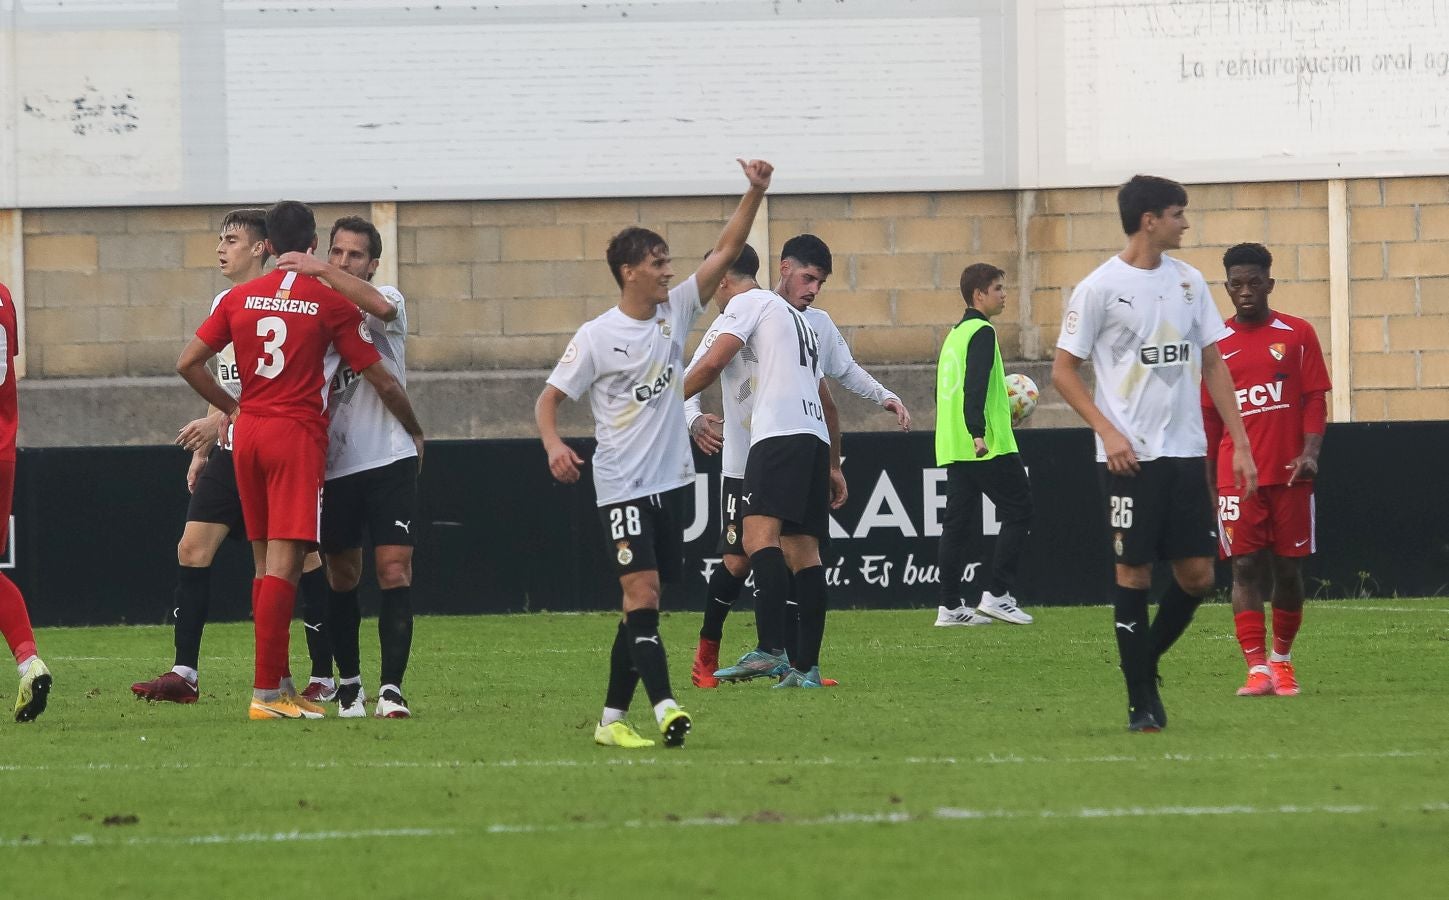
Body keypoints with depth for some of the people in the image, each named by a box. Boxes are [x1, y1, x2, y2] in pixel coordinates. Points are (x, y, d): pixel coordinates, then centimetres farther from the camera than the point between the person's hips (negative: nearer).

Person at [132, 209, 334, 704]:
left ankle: (324, 676, 6)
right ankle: (184, 673, -1)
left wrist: (219, 420, -23)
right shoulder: (223, 303, 15)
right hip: (228, 453, 8)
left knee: (302, 556, -1)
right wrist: (203, 448, 21)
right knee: (192, 548, -2)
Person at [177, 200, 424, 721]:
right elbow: (382, 383, 1)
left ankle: (279, 682, 16)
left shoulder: (240, 298, 8)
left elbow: (188, 363, 8)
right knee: (284, 564, -9)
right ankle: (267, 693, -15)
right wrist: (415, 431, 16)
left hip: (248, 432, 5)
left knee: (266, 563, 13)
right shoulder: (332, 302, -3)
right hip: (298, 436, -5)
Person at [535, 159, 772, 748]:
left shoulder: (675, 312, 6)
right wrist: (553, 445, -24)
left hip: (670, 479, 6)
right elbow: (548, 399, -4)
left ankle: (612, 719, 13)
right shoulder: (597, 337, -8)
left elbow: (726, 252, 5)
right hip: (622, 485, -6)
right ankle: (664, 708, -27)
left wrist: (755, 193, -7)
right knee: (642, 594, -17)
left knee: (643, 604, 7)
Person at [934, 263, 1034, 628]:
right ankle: (996, 593, -8)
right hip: (989, 447, -9)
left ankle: (950, 606, 5)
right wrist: (978, 431, -30)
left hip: (952, 446, 9)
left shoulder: (955, 334, 18)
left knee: (958, 522, 7)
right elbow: (974, 386, -21)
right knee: (1018, 511, -2)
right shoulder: (981, 332, -9)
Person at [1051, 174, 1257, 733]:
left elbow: (1213, 365, 14)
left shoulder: (1188, 281, 10)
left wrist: (1240, 442, 9)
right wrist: (1107, 431, -15)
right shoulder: (1100, 288, -6)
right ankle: (1140, 700, 3)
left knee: (1197, 574, 1)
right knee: (1134, 572, -3)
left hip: (1186, 452, 5)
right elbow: (1063, 371, -3)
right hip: (1130, 455, -5)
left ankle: (1147, 661, 23)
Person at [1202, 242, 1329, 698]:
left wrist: (1309, 452, -13)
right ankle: (1257, 669, -8)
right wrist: (1206, 483, 10)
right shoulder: (1217, 344, 7)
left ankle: (1282, 659, 22)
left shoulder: (1297, 335, 3)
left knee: (1288, 567, 5)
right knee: (1246, 567, -6)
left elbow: (1315, 399, 2)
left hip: (1289, 473, 0)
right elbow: (1208, 417, 11)